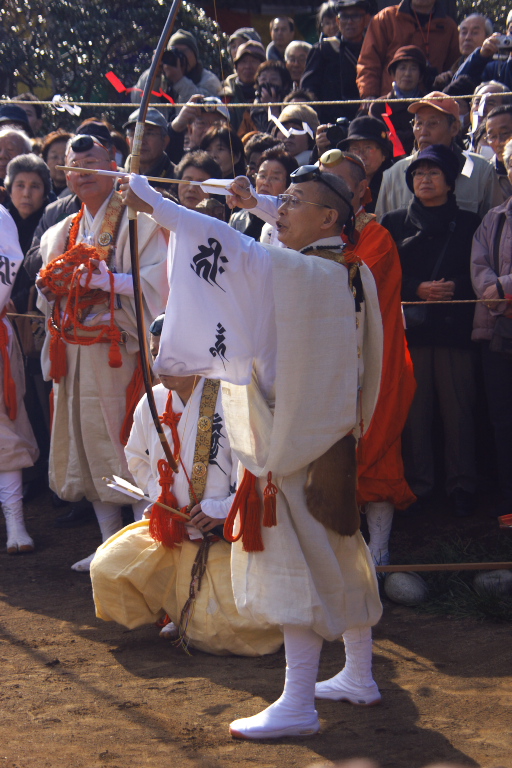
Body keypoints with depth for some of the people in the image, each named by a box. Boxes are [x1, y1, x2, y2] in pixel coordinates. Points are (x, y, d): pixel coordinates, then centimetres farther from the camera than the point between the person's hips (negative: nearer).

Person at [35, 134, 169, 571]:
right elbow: (47, 296, 22)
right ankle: (110, 543, 17)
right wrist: (52, 285, -1)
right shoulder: (62, 234, 18)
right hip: (75, 351, 7)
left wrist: (100, 278, -18)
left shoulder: (139, 223, -3)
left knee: (129, 443, -8)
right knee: (91, 443, 8)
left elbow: (156, 282, -13)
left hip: (121, 349, -7)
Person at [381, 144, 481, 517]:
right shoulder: (395, 223, 13)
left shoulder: (469, 224, 11)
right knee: (414, 408, -1)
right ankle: (419, 484, 9)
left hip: (455, 328, -1)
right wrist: (418, 289, -8)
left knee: (459, 408, -3)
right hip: (409, 328, 1)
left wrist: (456, 288, -9)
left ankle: (462, 487, 6)